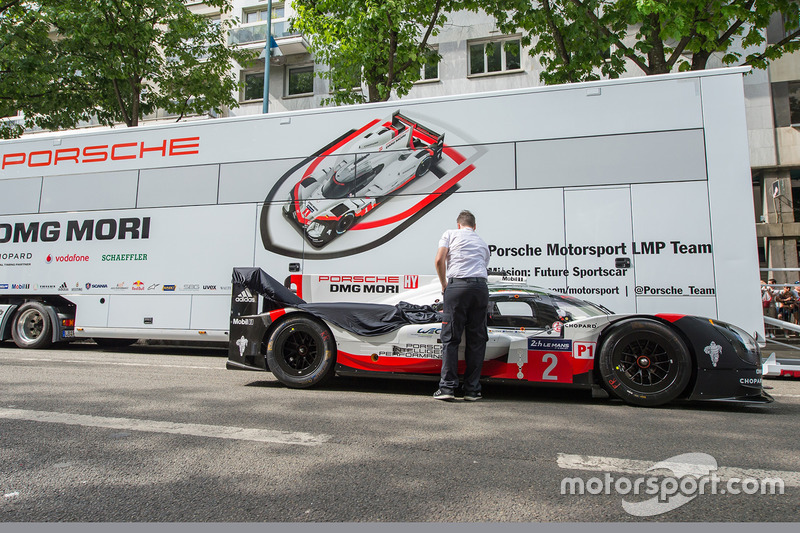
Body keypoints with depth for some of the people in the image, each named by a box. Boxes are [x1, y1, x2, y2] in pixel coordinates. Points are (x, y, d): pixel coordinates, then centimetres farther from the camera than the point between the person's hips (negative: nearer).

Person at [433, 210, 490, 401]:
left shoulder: (451, 234, 17)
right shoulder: (482, 243, 29)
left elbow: (439, 260, 2)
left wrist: (444, 285, 14)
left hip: (457, 285, -3)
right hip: (481, 287, 3)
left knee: (450, 338, 1)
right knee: (477, 340, 7)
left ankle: (447, 387, 0)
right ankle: (472, 390, 11)